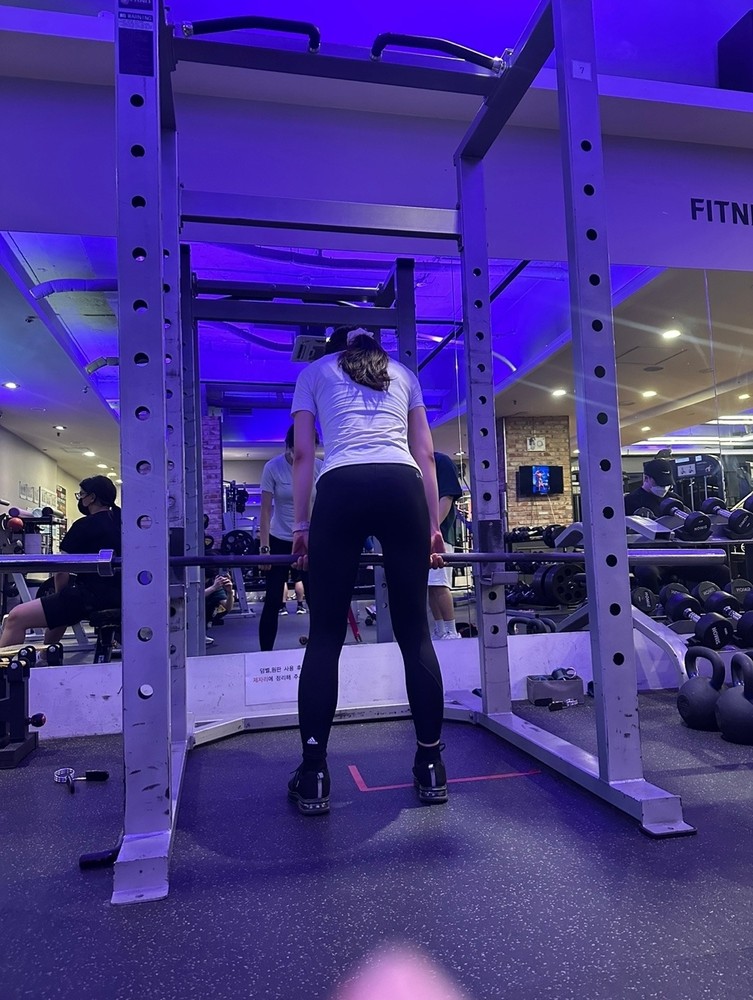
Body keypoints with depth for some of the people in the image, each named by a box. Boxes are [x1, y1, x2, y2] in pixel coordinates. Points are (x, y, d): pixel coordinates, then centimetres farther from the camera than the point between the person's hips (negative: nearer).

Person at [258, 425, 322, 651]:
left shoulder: (320, 468, -6)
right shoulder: (272, 468, -10)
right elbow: (266, 510, -10)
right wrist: (264, 548, -15)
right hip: (280, 541, -1)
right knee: (273, 602, -1)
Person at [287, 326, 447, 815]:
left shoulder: (315, 371, 26)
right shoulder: (403, 372, 30)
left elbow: (303, 454, 14)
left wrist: (301, 527, 13)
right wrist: (434, 525, 18)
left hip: (342, 489, -2)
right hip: (403, 488, 2)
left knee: (326, 637, 3)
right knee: (415, 633, 7)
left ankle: (314, 777, 5)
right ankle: (431, 766, 12)